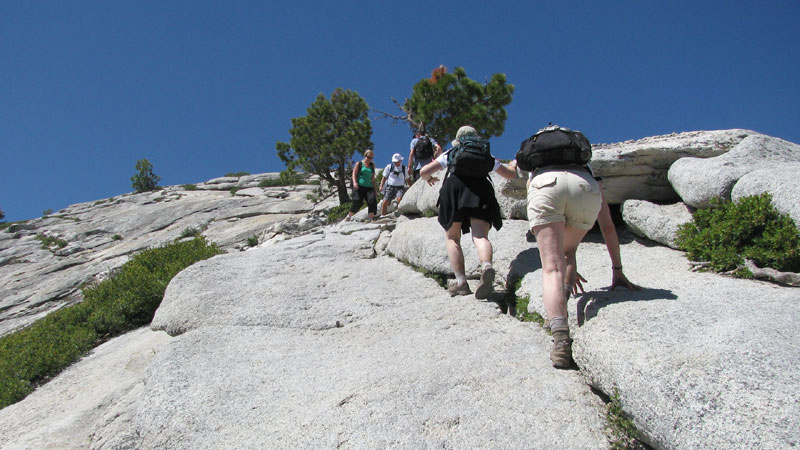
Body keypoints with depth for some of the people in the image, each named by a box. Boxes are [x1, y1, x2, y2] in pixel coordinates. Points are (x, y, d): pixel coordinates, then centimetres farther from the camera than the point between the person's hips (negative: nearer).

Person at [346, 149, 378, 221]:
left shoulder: (372, 166, 20)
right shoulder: (359, 164, 10)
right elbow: (354, 174, 1)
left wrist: (375, 190, 17)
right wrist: (354, 182, -19)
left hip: (369, 187, 3)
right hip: (359, 186, -3)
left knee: (372, 200, -20)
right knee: (357, 202, -14)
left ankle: (371, 219, -21)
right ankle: (349, 216, 9)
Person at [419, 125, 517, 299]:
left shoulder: (450, 154, 29)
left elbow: (423, 172, 22)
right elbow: (511, 174, 41)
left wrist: (429, 179, 46)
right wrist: (513, 165, 65)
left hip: (454, 186, -1)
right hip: (481, 188, 1)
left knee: (452, 237, 10)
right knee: (480, 236, -11)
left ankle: (461, 282, -4)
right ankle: (486, 266, -43)